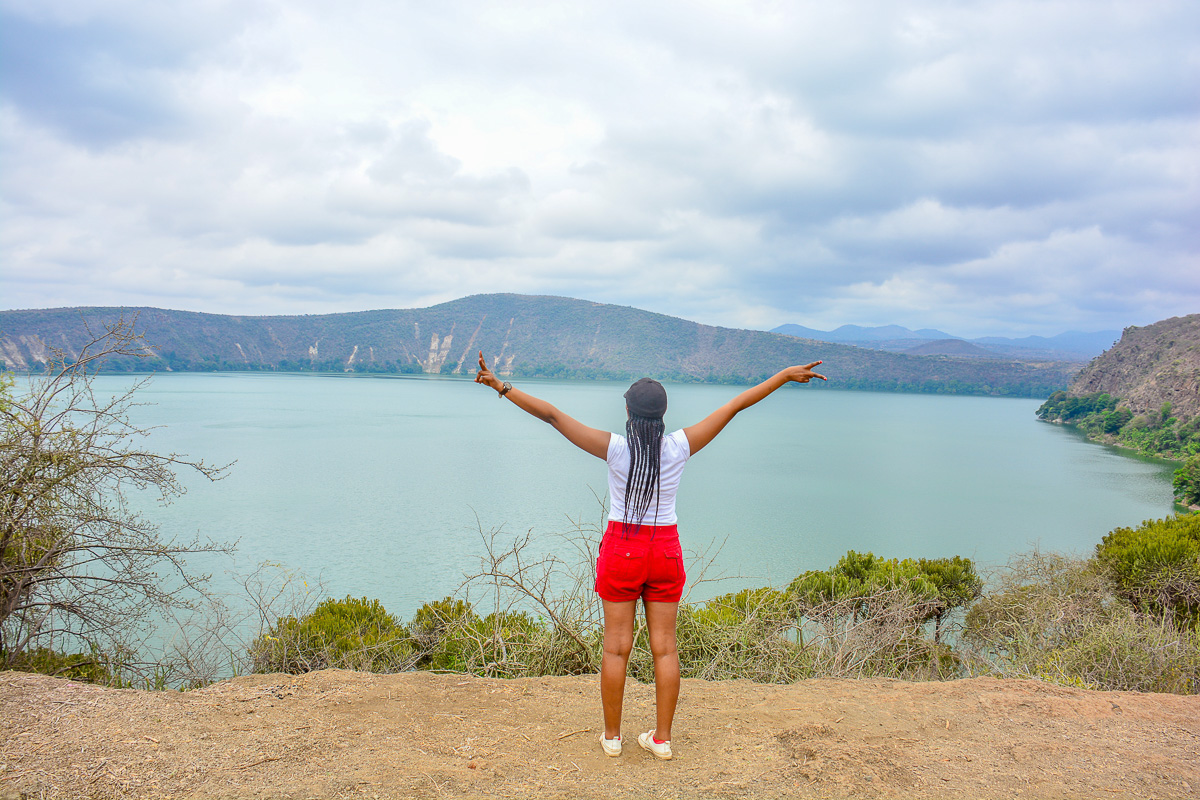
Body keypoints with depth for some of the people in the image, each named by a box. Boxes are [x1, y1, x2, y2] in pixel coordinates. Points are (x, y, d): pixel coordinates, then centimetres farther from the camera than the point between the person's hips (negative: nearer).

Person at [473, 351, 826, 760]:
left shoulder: (614, 448, -12)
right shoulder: (680, 446, -8)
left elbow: (551, 414, -11)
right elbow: (736, 405, -2)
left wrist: (502, 387, -5)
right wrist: (786, 375, 4)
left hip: (621, 550, -1)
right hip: (665, 550, 2)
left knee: (617, 646, 8)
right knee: (664, 646, 9)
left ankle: (611, 735, 18)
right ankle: (662, 738, 17)